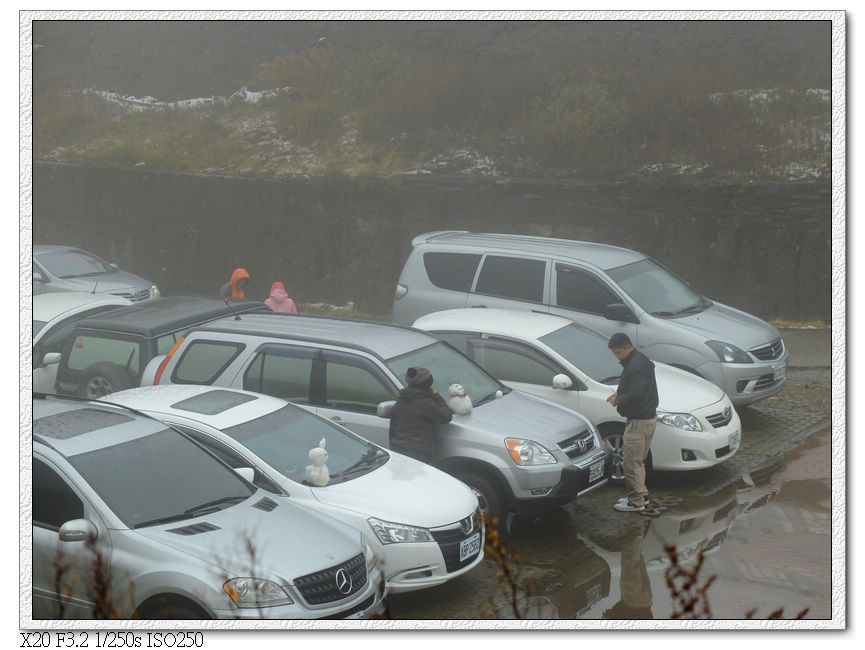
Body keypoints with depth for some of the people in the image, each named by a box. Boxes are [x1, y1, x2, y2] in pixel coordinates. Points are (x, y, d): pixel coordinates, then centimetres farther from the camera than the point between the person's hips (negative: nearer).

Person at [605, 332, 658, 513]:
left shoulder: (636, 366, -21)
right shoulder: (640, 360, 13)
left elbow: (637, 394, -28)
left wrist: (618, 400, -14)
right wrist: (619, 393, 8)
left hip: (639, 421, -11)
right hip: (648, 417, 11)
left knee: (632, 461, -5)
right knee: (638, 460, 19)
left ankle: (636, 501, -1)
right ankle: (641, 493, 28)